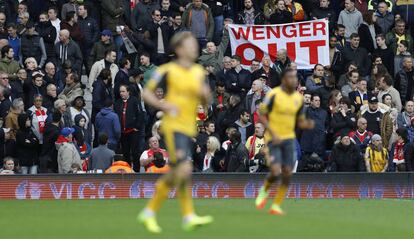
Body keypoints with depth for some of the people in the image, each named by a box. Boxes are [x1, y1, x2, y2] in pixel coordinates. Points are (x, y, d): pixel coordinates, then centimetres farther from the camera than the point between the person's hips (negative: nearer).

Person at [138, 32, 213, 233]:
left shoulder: (199, 72, 12)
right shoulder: (168, 70, -6)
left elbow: (204, 101, 19)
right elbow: (146, 92, -2)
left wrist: (205, 94, -4)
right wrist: (165, 106, -16)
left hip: (189, 129, 7)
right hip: (173, 126, -7)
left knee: (175, 174, 9)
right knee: (184, 169, -19)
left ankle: (150, 212, 22)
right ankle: (189, 216, -17)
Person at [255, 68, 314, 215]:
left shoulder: (298, 98, 5)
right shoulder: (274, 95, -11)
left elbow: (300, 121, 14)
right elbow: (262, 116, -8)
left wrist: (308, 125, -10)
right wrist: (273, 134, -18)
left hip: (289, 138, 5)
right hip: (274, 139, -5)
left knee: (287, 174, -2)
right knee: (275, 172, -16)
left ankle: (276, 206, 10)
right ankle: (264, 190, 17)